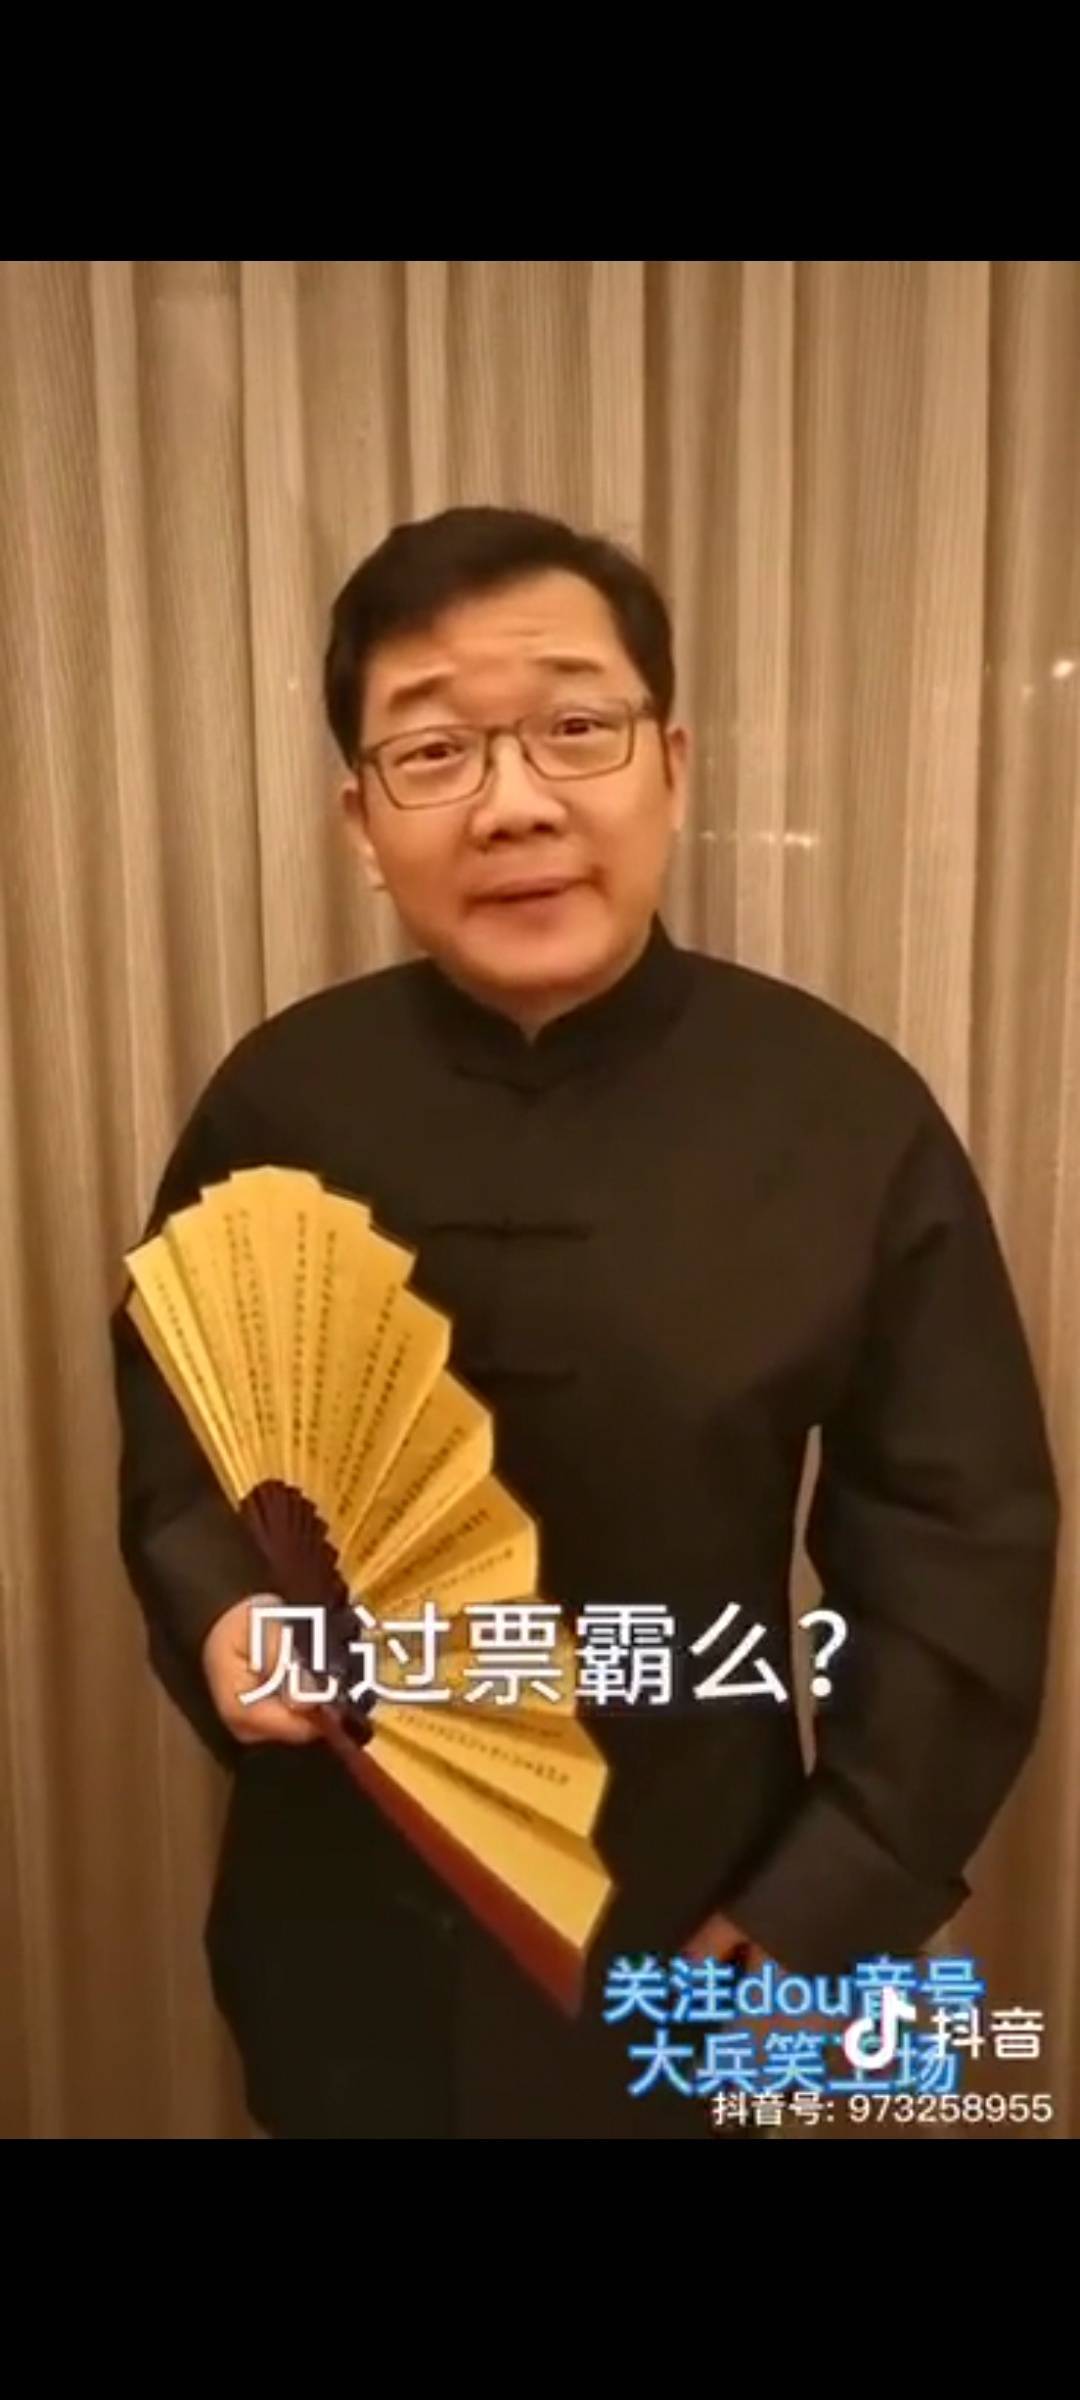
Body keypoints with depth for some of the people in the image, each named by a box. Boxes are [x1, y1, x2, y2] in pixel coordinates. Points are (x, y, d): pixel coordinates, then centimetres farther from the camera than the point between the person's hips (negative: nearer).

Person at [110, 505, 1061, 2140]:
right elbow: (172, 1430, 3)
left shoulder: (849, 1115, -16)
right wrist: (218, 1611, -16)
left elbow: (958, 1548, -9)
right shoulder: (281, 1101, -11)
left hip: (685, 1912, -1)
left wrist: (825, 1915, -8)